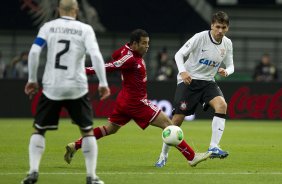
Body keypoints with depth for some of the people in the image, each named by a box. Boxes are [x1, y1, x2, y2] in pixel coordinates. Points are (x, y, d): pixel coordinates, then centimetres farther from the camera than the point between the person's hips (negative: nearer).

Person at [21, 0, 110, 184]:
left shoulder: (48, 27, 3)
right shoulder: (85, 29, 0)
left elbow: (34, 53, -5)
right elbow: (96, 56, -11)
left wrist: (32, 79, 5)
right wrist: (103, 83, -7)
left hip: (52, 88, 1)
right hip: (77, 88, -1)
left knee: (39, 129, 14)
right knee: (87, 130, 13)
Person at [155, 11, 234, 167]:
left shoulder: (227, 44, 0)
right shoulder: (200, 37, -15)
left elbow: (230, 66, 11)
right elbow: (179, 54, -12)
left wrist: (226, 71, -14)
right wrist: (183, 71, -29)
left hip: (207, 81, 4)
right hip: (188, 80, -4)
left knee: (222, 105, -25)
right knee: (178, 118, -9)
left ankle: (214, 147, -26)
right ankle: (163, 155, 11)